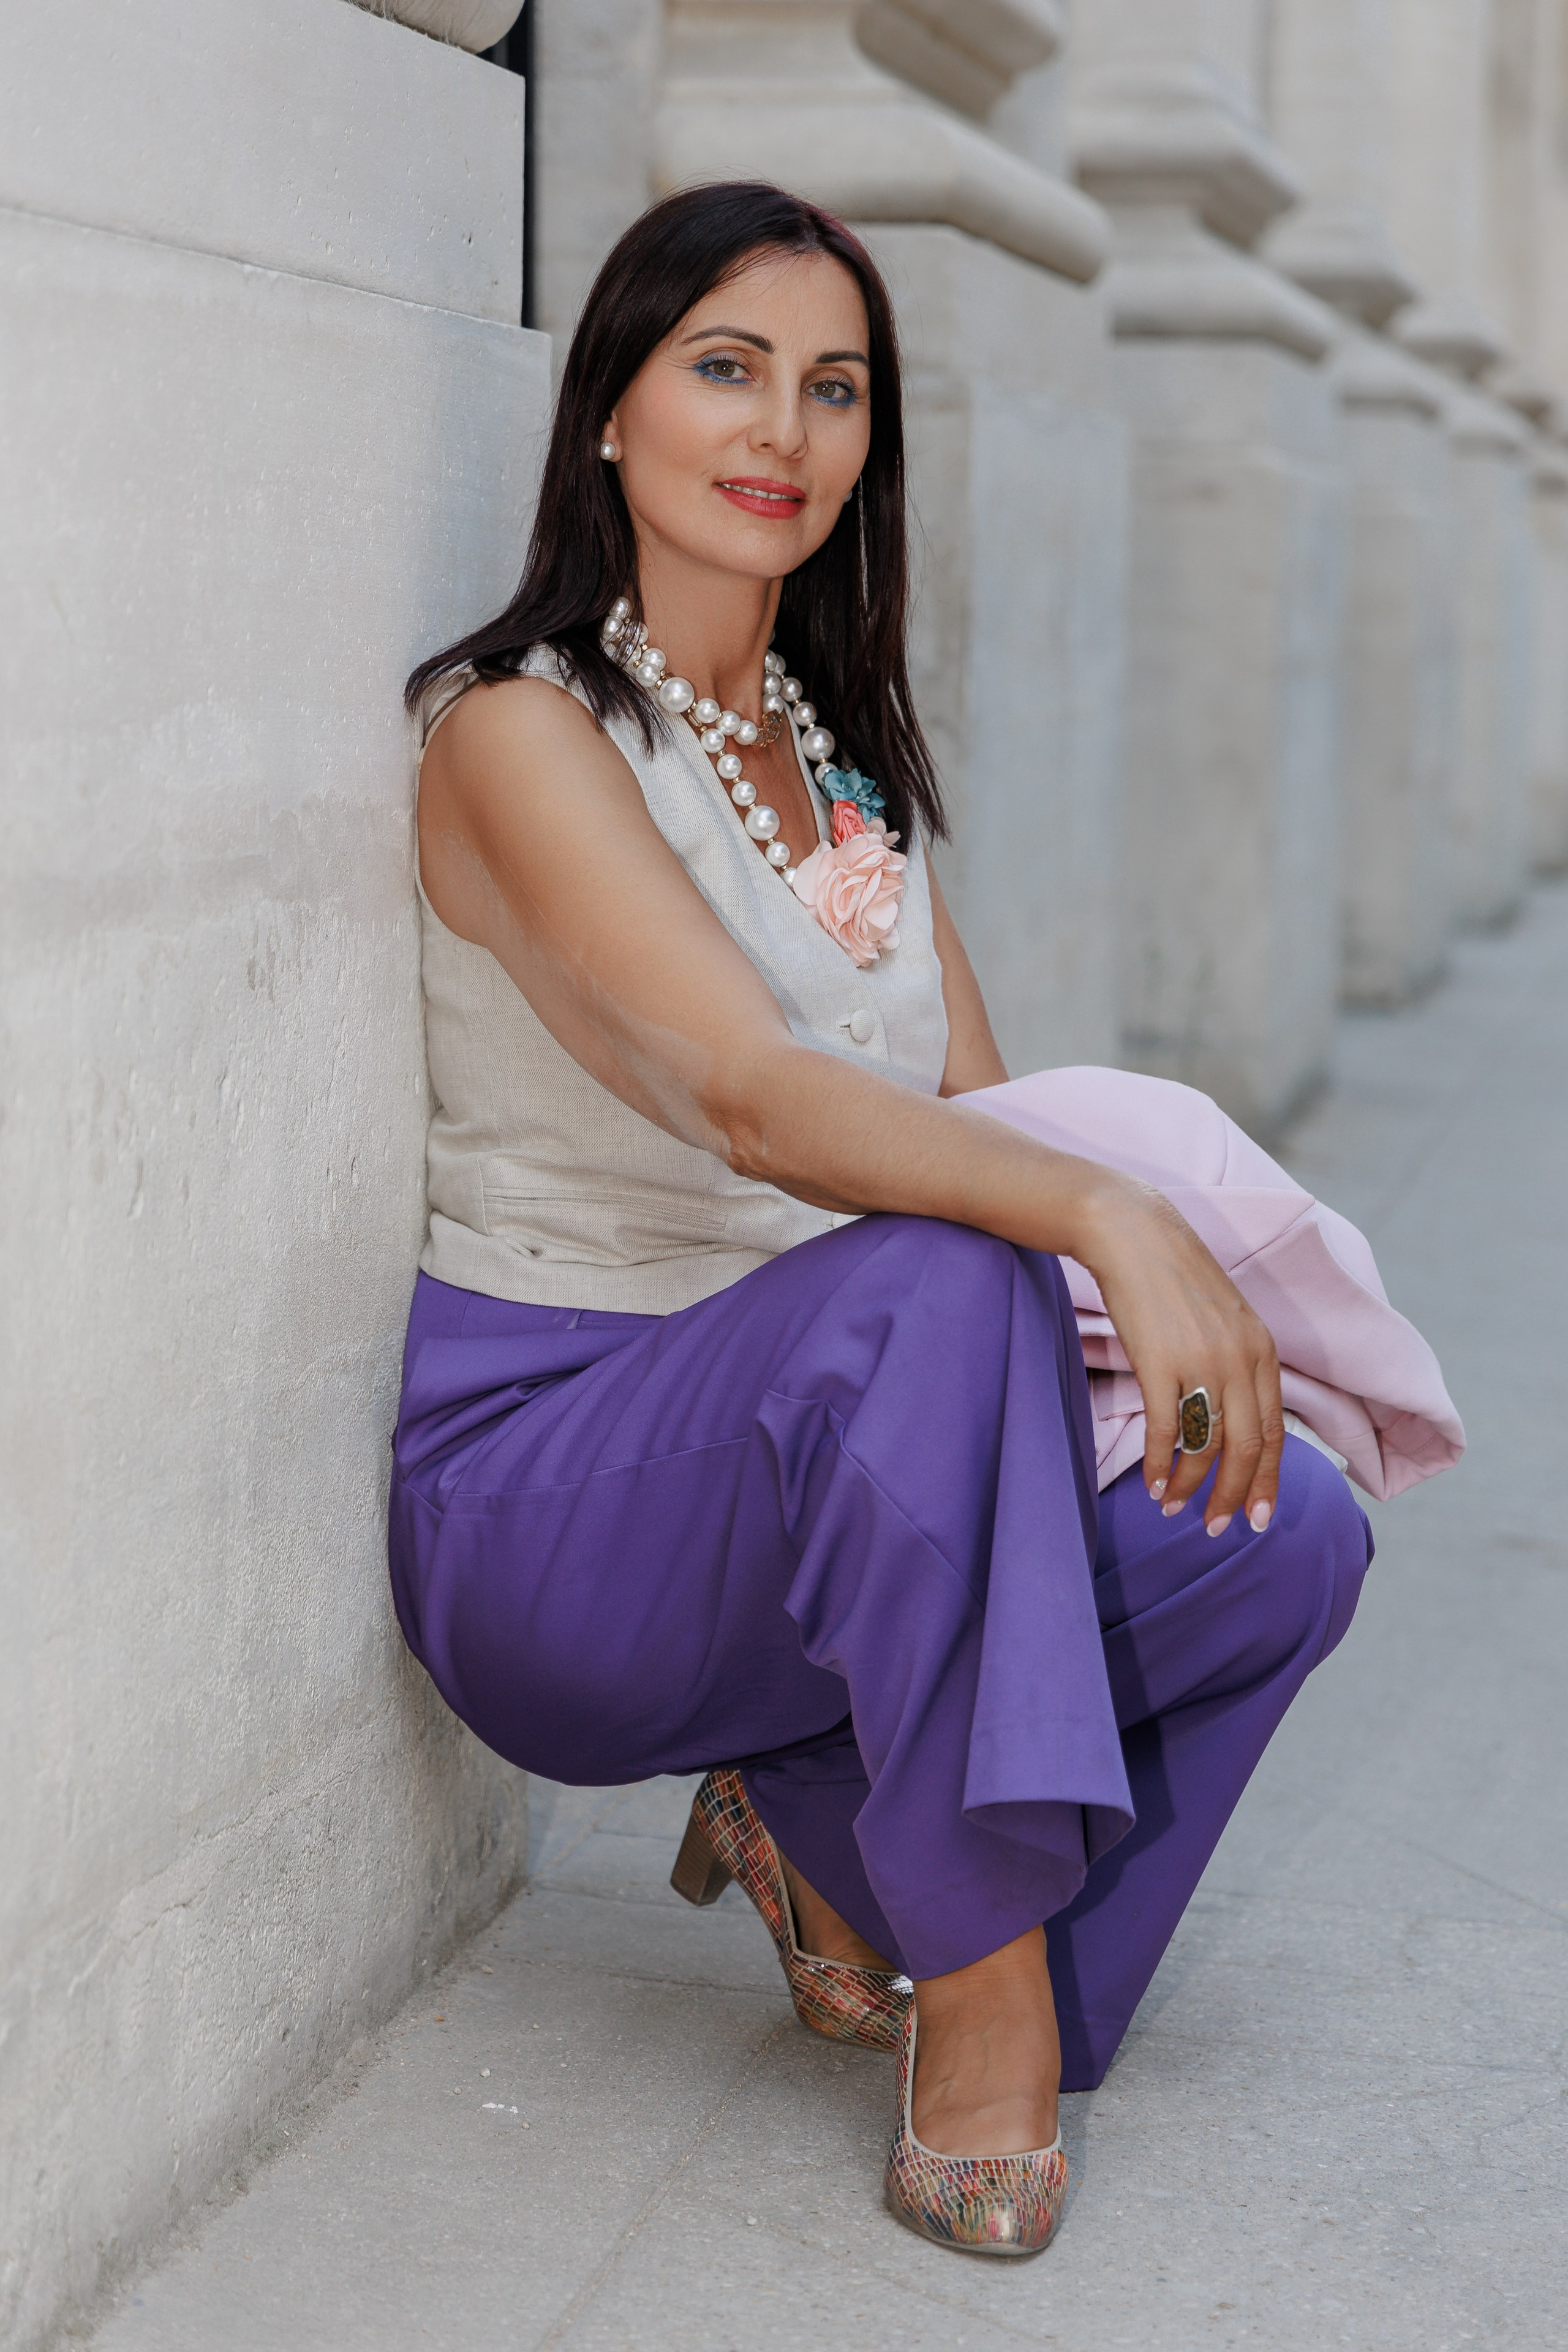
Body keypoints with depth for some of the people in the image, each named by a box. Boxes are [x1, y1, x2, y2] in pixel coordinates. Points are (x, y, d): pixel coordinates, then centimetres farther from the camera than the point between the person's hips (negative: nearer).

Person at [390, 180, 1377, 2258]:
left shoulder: (848, 755, 14)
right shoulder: (523, 731, -12)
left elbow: (986, 1124, 8)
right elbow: (751, 1095, -28)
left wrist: (1180, 1283, -12)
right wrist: (1102, 1219, -40)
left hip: (823, 1478, 7)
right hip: (543, 1484, -7)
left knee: (1284, 1531, -17)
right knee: (932, 1285, -37)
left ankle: (825, 1823, 1)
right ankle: (983, 1951, -26)